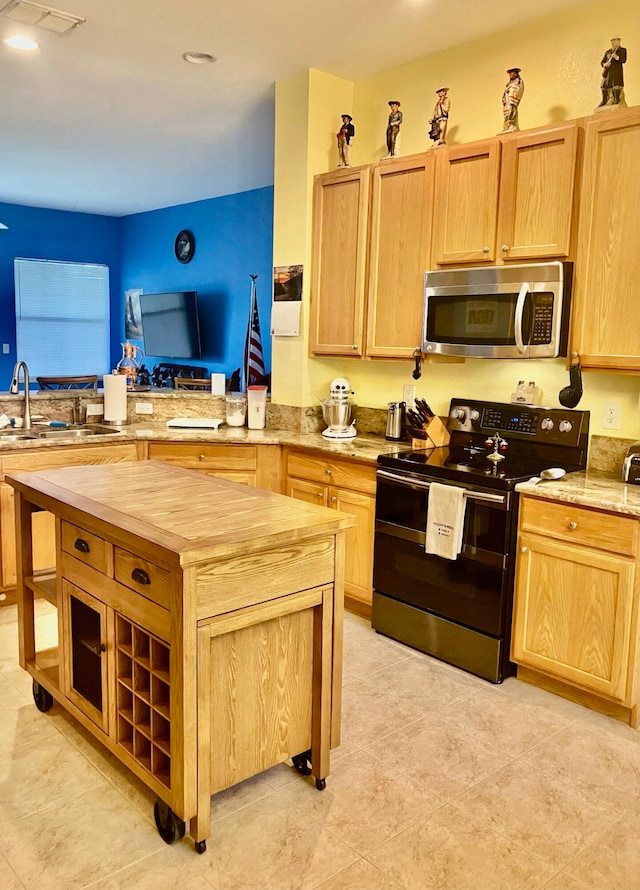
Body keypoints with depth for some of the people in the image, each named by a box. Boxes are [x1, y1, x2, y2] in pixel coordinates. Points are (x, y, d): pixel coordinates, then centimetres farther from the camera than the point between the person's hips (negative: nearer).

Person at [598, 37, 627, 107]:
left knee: (616, 87, -16)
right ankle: (604, 102, 10)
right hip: (608, 73, 5)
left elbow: (624, 60, -5)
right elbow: (602, 62, 17)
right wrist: (605, 64, -7)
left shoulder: (622, 50, 9)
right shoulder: (607, 52, 22)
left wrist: (617, 57, -23)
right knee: (604, 88, 2)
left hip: (617, 72, -5)